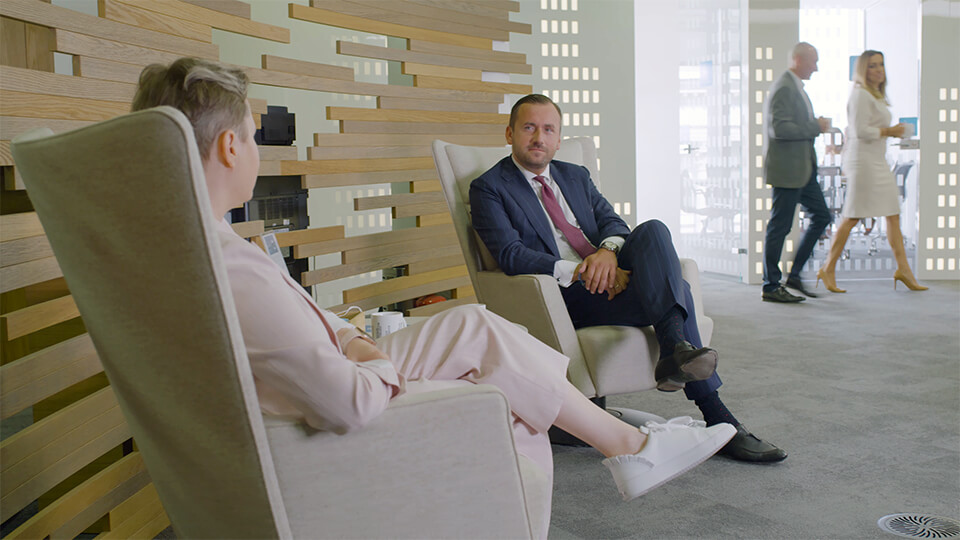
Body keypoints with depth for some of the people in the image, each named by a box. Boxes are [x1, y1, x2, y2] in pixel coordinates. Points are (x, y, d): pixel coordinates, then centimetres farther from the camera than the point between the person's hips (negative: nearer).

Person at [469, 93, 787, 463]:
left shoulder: (576, 176, 24)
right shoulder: (489, 188, 4)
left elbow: (612, 222, 12)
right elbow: (511, 255, -11)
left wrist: (608, 250, -15)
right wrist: (580, 273, -22)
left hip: (611, 272, 6)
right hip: (561, 295, -5)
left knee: (653, 230, -28)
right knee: (675, 290, -26)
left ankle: (674, 350, -39)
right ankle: (716, 417, -30)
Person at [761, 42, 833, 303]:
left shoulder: (796, 87, 17)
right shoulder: (783, 88, -16)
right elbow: (780, 128, -25)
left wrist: (816, 125, 11)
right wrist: (816, 126, -17)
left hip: (804, 168, 10)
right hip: (786, 168, -10)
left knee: (821, 217, 11)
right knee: (779, 226, -3)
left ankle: (794, 275, 18)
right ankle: (770, 286, 6)